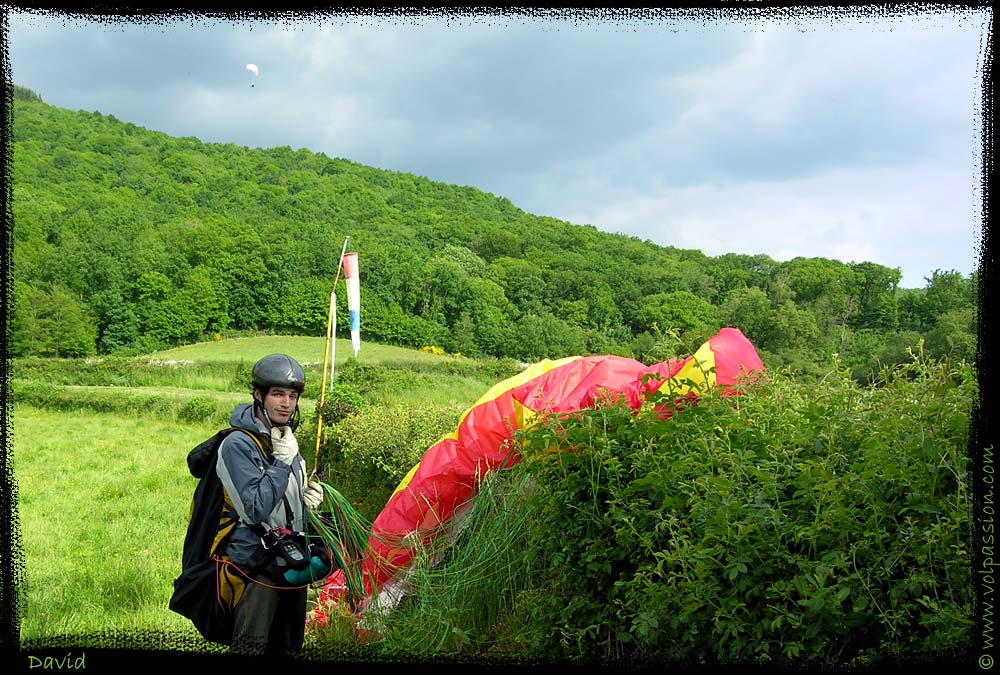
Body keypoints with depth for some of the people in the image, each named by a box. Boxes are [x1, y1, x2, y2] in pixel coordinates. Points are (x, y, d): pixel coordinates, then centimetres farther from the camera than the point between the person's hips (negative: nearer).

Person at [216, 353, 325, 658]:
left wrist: (306, 497, 1)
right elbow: (257, 509, -24)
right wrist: (283, 461, -22)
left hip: (292, 563, 8)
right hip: (257, 568, -8)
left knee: (289, 647, 17)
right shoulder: (238, 445, -17)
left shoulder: (285, 439, 9)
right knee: (251, 647, -3)